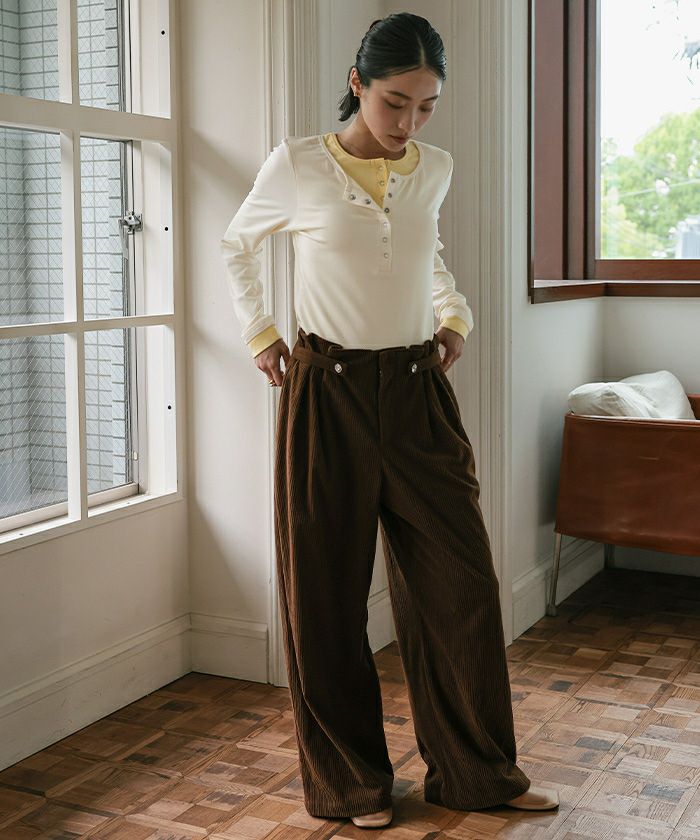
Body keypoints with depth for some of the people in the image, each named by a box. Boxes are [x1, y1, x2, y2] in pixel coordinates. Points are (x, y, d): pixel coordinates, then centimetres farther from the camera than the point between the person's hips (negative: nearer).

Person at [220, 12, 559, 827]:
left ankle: (478, 771, 22)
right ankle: (352, 782, 21)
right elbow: (235, 246, 12)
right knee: (327, 592, 4)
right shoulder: (297, 165, -6)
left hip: (418, 393, 3)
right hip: (327, 394, -3)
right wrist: (258, 333, 5)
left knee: (460, 580, 4)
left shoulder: (435, 169, 5)